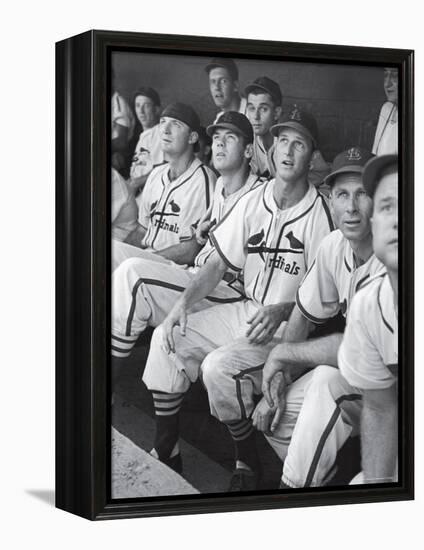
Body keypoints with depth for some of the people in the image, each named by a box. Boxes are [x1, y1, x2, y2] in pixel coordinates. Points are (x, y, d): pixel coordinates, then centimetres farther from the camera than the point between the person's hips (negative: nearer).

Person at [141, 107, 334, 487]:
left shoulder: (320, 212, -14)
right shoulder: (253, 200, 4)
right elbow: (220, 263, 7)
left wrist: (281, 311, -27)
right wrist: (184, 302, -5)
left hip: (289, 325, -7)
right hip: (246, 310, 7)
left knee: (219, 366, -27)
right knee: (169, 338, -4)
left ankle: (248, 463, -5)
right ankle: (165, 451, 5)